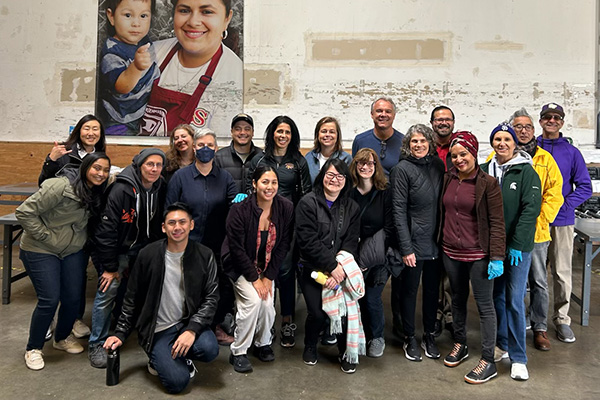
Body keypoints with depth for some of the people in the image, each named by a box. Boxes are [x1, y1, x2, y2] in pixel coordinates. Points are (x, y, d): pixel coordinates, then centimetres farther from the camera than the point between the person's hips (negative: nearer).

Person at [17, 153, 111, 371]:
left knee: (74, 297, 6)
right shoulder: (61, 187, -24)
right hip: (41, 251, -6)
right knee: (49, 300, -7)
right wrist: (46, 236, -19)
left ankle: (62, 338, 33)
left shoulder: (97, 193, -2)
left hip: (73, 251, 6)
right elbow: (24, 212, -22)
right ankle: (33, 349, 16)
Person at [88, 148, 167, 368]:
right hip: (115, 250, -6)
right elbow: (107, 229, -23)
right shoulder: (121, 189, -24)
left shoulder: (160, 189, -5)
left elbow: (157, 227, 6)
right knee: (108, 291, -11)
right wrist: (110, 267, -20)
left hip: (140, 250, 6)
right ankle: (96, 345, 2)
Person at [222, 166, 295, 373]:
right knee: (253, 300, -22)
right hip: (240, 265, -3)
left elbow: (283, 246, -6)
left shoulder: (286, 208, -11)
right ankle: (238, 352, -3)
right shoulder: (240, 209, -21)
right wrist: (254, 279, -16)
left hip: (267, 266, 3)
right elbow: (236, 248, -17)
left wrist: (268, 276, -9)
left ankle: (263, 344, 16)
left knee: (267, 303, -14)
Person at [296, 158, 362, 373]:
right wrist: (332, 266, -15)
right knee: (317, 314, -10)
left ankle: (346, 353, 18)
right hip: (312, 270, -2)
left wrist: (340, 269, -13)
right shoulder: (308, 203, -6)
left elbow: (351, 243, 2)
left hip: (340, 270, 3)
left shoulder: (352, 207, 7)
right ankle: (310, 346, 23)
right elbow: (308, 241, -13)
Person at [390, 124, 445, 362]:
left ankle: (429, 336, 31)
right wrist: (406, 248, -15)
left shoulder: (438, 165, 6)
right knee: (409, 290, 8)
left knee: (432, 289, 15)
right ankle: (409, 338, 24)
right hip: (414, 242, -4)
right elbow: (399, 211, -12)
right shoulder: (402, 169, -9)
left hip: (436, 241, 5)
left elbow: (443, 201, 10)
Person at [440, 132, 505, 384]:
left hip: (478, 255, -5)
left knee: (484, 305, 2)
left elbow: (497, 223, -12)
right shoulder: (448, 179, 5)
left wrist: (497, 257, -16)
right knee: (458, 299, 19)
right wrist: (441, 242, 13)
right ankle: (460, 344, 37)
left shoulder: (488, 184, -11)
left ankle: (488, 361, 11)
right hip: (451, 252, 6)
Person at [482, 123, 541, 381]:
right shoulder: (485, 171, 5)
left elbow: (531, 209, -12)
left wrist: (517, 244, -16)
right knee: (497, 296, 13)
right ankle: (502, 345, 29)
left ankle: (518, 358, 8)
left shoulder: (526, 171, -7)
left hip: (518, 247, -4)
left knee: (514, 300, -3)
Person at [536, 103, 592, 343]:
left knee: (562, 272, 5)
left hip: (562, 221, 0)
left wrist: (563, 205, -12)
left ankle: (562, 319, 18)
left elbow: (585, 187, 1)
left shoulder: (571, 152, 3)